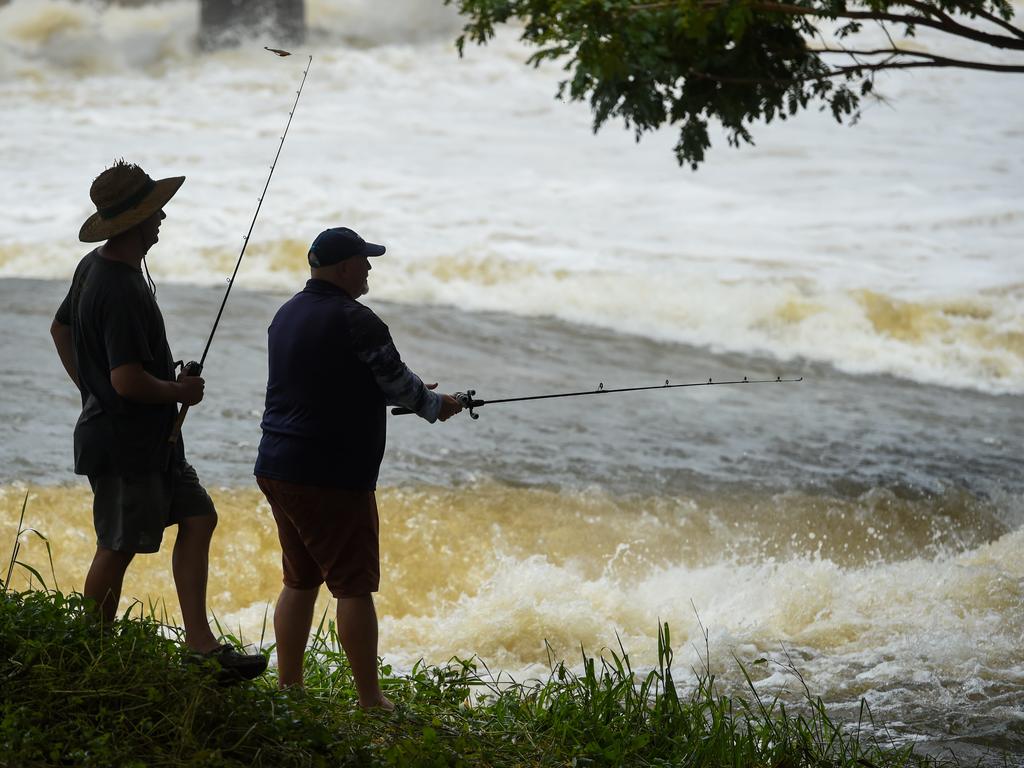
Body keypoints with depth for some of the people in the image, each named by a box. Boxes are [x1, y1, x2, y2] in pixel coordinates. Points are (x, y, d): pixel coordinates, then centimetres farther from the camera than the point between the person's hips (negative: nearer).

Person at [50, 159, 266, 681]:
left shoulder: (94, 266, 7)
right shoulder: (122, 290, -25)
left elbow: (61, 329, 23)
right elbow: (129, 381, -29)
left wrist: (92, 390, 24)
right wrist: (181, 392, -11)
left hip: (151, 442, 10)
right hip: (125, 446, -10)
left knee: (197, 518, 8)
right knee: (117, 549, 1)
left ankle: (200, 643, 7)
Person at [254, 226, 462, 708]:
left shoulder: (287, 314, 13)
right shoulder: (354, 321, -15)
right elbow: (396, 382, -6)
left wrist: (417, 396, 27)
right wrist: (435, 406, 15)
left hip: (277, 469, 9)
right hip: (333, 477, -9)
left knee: (300, 581, 16)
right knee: (353, 586, -4)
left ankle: (288, 688, 19)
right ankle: (370, 700, -2)